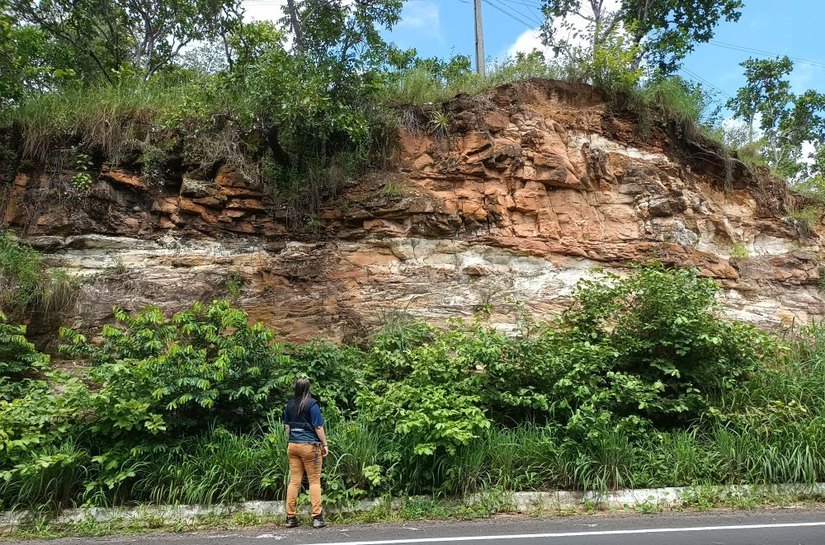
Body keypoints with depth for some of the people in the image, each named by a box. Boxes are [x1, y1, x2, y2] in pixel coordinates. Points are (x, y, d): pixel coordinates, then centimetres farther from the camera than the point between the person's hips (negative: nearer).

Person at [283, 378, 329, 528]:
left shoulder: (290, 404, 7)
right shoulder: (312, 404, -9)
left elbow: (286, 426, 14)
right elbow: (318, 427, -10)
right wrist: (325, 444, -3)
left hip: (292, 446, 5)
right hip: (310, 446, -5)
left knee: (294, 481, 9)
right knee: (314, 481, 2)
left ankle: (290, 517, 12)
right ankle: (317, 517, 0)